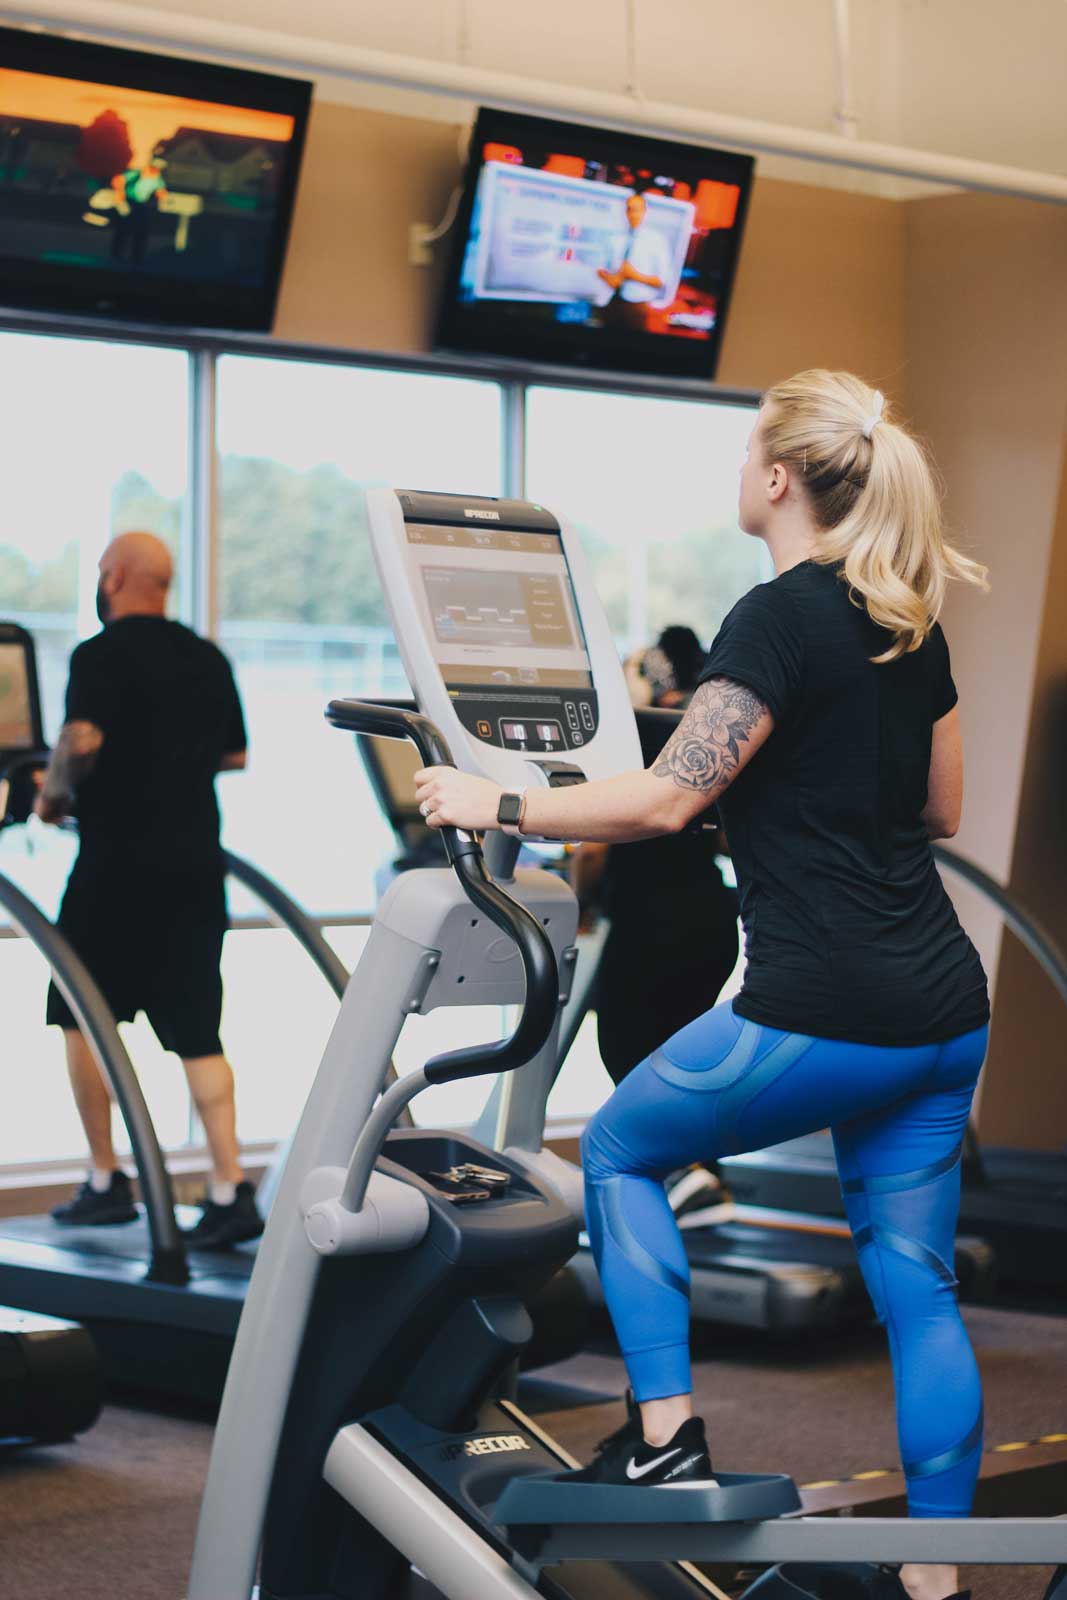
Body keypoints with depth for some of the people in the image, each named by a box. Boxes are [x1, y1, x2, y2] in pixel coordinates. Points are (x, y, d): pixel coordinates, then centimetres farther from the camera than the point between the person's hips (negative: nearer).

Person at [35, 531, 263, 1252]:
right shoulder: (208, 659, 11)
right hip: (196, 863, 5)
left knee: (81, 1016, 11)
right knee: (197, 1030, 6)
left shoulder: (101, 656, -9)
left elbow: (83, 740, -23)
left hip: (119, 863, -5)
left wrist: (55, 792, -5)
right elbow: (235, 754, 17)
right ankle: (231, 1189, -4)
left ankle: (106, 1182, 12)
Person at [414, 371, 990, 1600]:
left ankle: (665, 1441, 10)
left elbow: (665, 800, -18)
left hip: (825, 1015, -8)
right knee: (915, 1284, 11)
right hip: (945, 1014, 8)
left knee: (620, 1148, 14)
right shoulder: (910, 623, 12)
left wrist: (498, 806, -9)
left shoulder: (779, 618, -12)